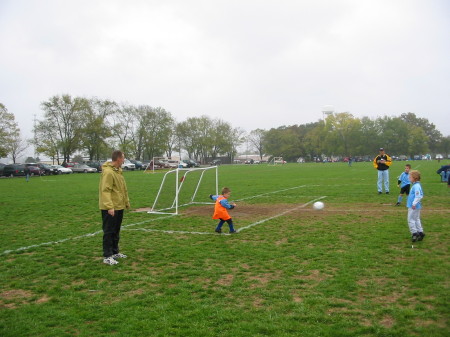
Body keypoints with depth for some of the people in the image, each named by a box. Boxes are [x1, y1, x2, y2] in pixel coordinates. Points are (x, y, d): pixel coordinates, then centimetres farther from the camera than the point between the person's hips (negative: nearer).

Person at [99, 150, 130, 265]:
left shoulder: (118, 171, 12)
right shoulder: (108, 172, -18)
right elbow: (105, 191, -23)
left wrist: (126, 202, 20)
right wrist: (109, 207, -27)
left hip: (119, 207, 9)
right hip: (110, 208, -9)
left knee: (116, 231, 17)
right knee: (109, 232, -2)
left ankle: (115, 252, 29)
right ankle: (107, 256, 5)